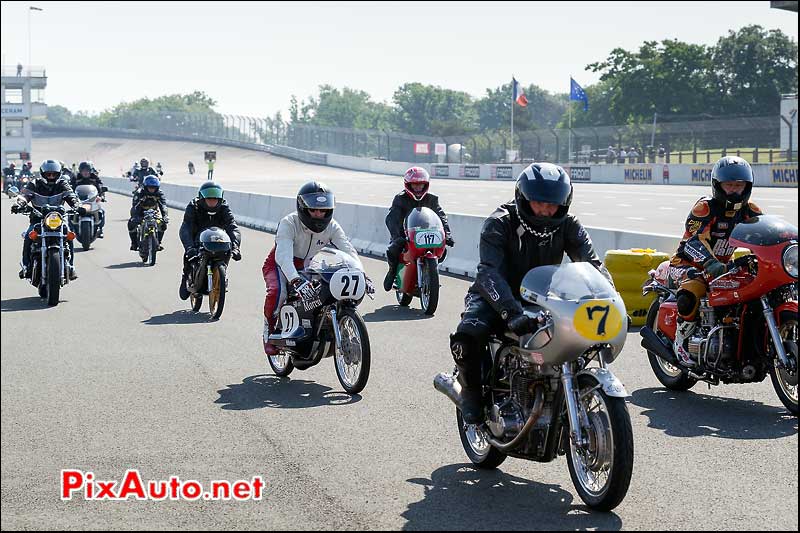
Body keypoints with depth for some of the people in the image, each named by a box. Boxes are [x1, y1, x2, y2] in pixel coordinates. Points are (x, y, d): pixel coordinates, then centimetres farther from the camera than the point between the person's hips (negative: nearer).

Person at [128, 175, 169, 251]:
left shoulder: (159, 194, -16)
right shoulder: (139, 193, -24)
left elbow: (163, 206, -26)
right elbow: (135, 207, -34)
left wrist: (165, 216, -46)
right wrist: (136, 217, -53)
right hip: (141, 213, -2)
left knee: (162, 224, -22)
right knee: (131, 223, -27)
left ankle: (158, 242, -2)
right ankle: (134, 243, -6)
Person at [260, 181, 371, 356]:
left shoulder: (332, 227, -14)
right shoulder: (289, 223, -28)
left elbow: (348, 251, -24)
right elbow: (283, 256, -42)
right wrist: (296, 280, -60)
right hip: (280, 265, -5)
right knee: (278, 291, -35)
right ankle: (269, 331, -9)